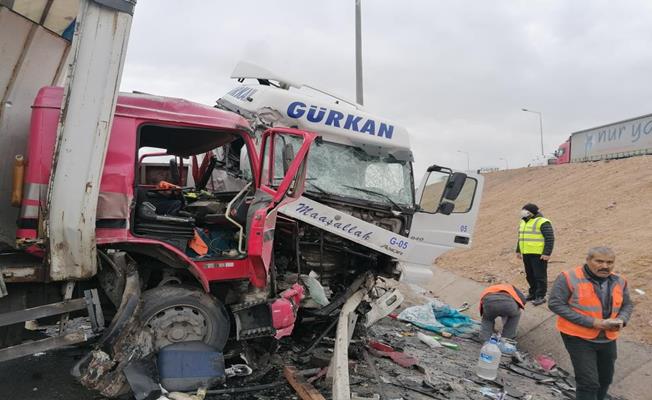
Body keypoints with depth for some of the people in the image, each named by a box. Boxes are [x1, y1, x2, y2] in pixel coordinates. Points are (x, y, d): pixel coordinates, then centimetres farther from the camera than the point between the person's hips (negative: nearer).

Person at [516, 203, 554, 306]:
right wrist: (518, 250, 25)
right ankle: (533, 293, 24)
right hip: (526, 254, 8)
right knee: (530, 275, 13)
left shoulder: (542, 222, -11)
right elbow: (520, 238, 26)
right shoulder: (523, 222, 16)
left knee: (539, 276, -3)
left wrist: (547, 253, -20)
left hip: (539, 254, -8)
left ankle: (540, 296, 2)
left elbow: (550, 238, -15)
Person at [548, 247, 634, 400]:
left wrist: (621, 320, -10)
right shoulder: (569, 278, -19)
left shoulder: (619, 282, 1)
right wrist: (592, 322, -24)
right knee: (588, 382, -8)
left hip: (608, 339, 6)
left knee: (605, 379, 21)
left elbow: (627, 305, 14)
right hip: (578, 338, -6)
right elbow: (556, 304, -21)